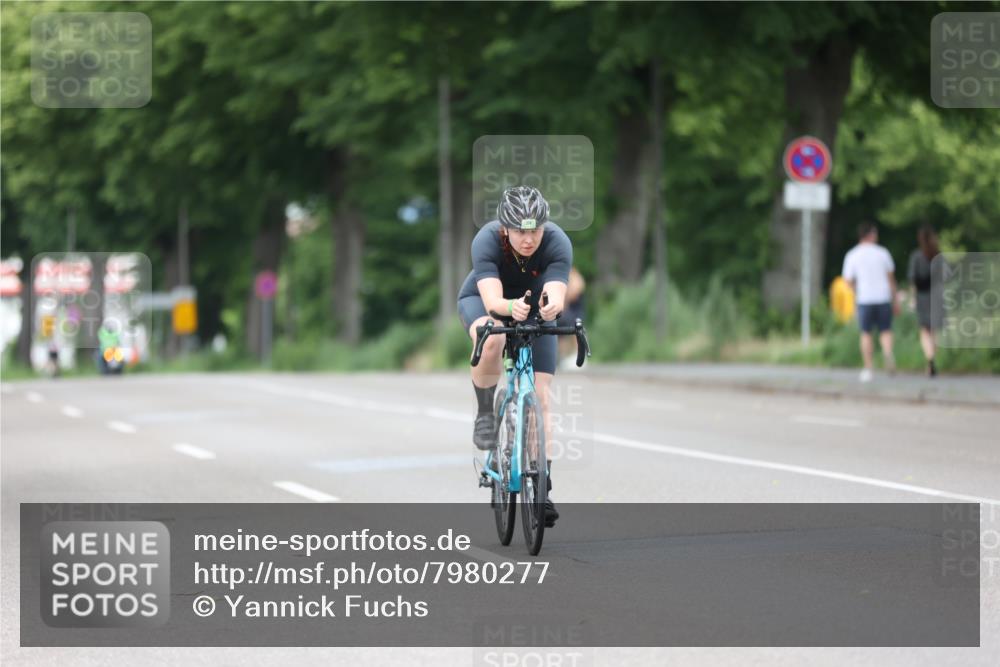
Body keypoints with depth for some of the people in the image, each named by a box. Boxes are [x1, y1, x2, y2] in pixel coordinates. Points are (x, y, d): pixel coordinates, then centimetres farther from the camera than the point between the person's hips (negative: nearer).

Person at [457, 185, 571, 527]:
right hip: (482, 299, -1)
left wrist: (552, 306, -68)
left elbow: (556, 294, -44)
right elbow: (492, 299, -46)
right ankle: (485, 415, -13)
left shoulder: (558, 243, -32)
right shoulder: (487, 240, -34)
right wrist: (511, 307, -67)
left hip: (535, 309, 2)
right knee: (491, 339, -38)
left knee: (540, 396, -10)